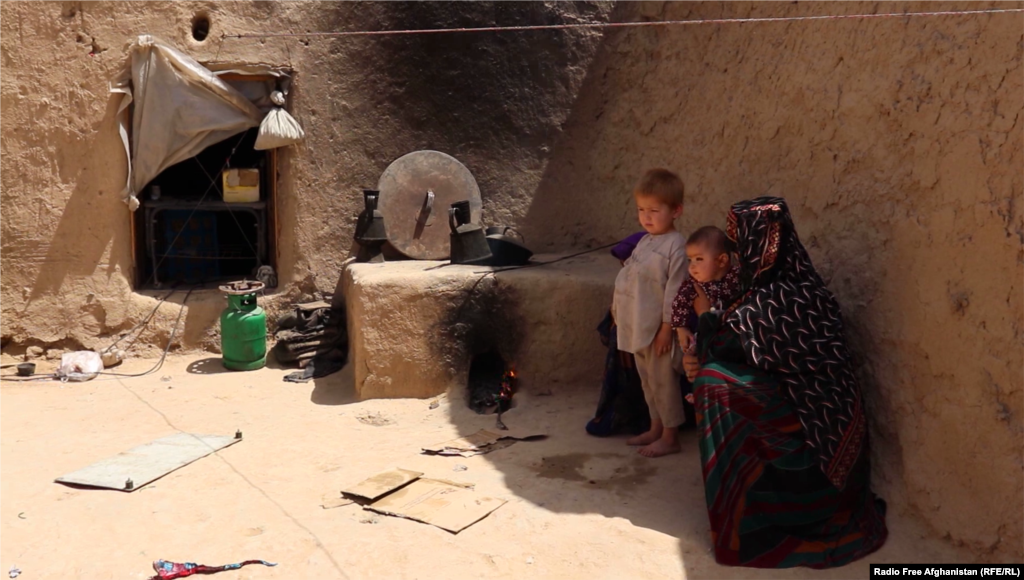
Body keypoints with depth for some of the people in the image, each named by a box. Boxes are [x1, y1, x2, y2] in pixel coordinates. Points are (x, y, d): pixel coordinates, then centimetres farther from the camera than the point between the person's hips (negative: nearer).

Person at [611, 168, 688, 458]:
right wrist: (618, 306, 15)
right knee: (647, 380, 18)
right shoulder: (645, 241, 10)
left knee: (663, 380, 3)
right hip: (638, 326, 8)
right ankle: (656, 428, 32)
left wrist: (667, 327, -18)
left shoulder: (676, 245, -16)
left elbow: (674, 290, -18)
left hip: (658, 327, -8)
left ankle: (670, 437, 15)